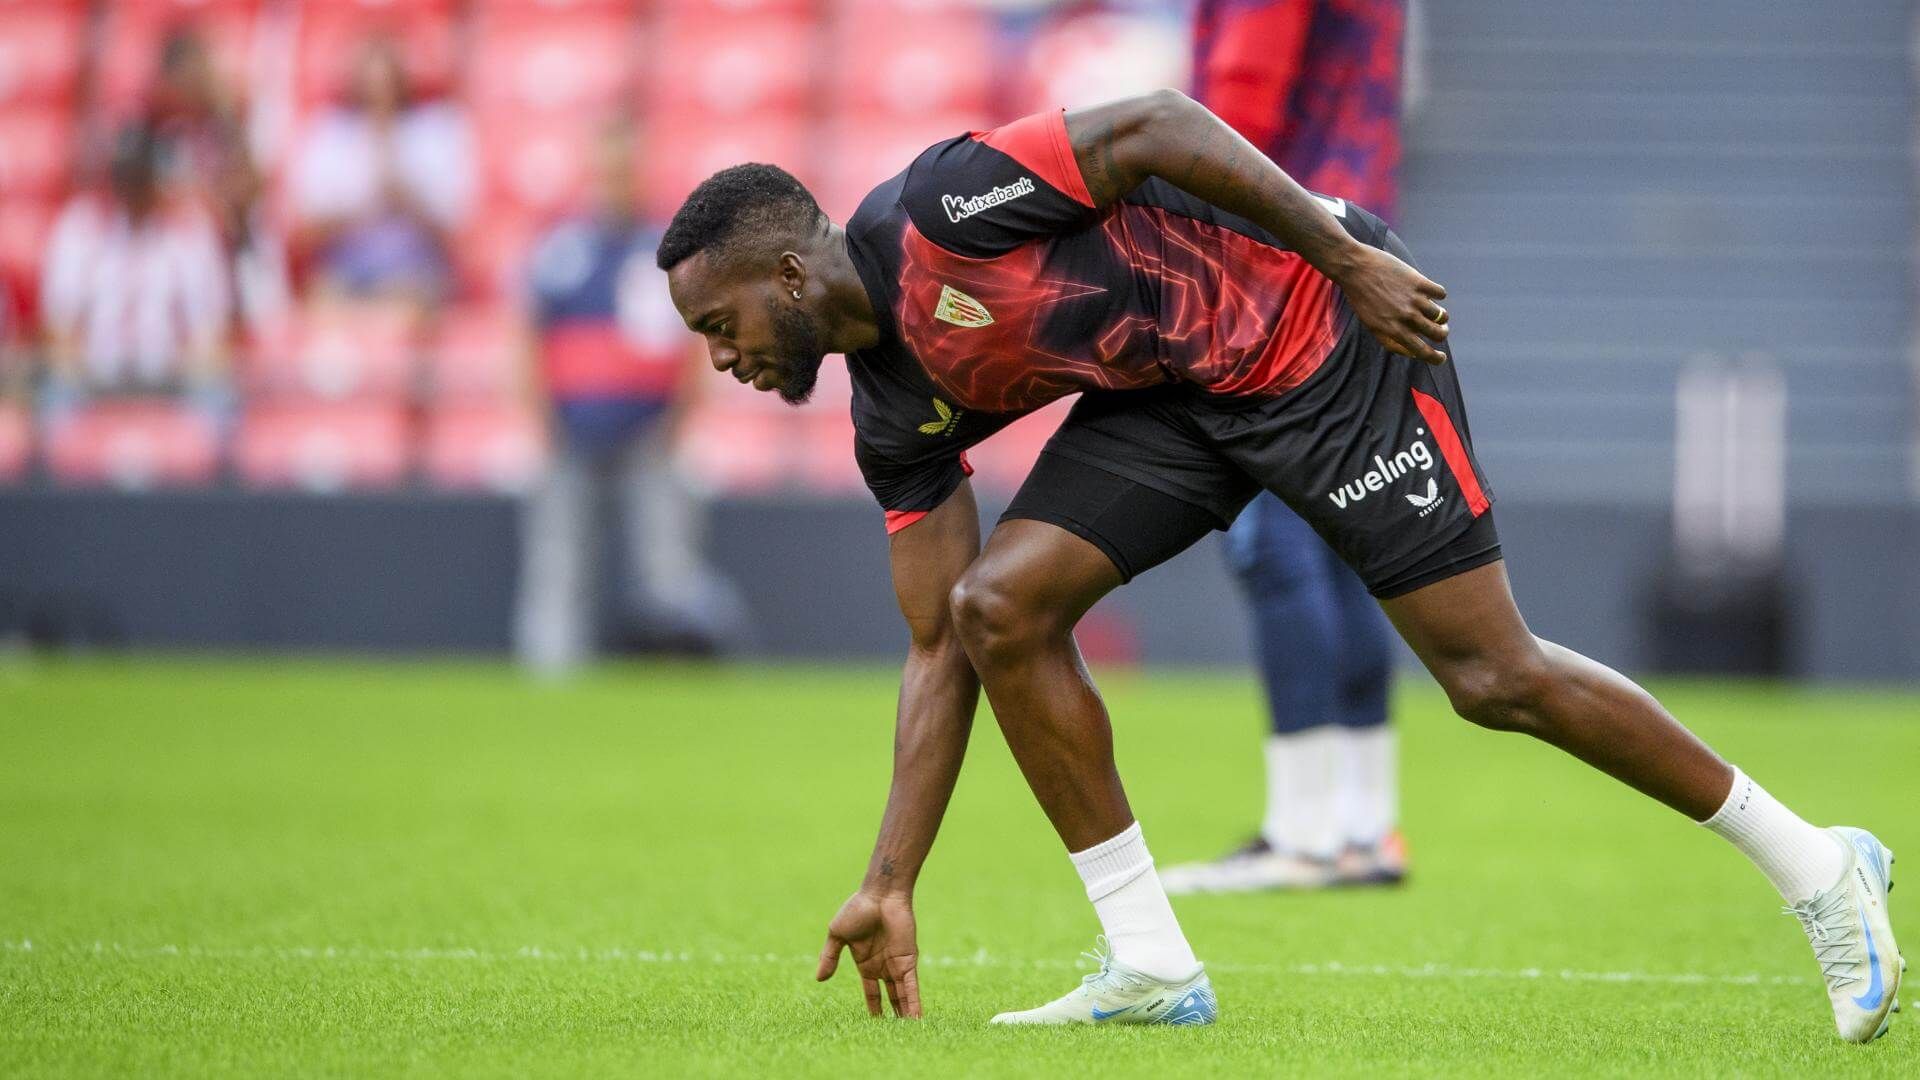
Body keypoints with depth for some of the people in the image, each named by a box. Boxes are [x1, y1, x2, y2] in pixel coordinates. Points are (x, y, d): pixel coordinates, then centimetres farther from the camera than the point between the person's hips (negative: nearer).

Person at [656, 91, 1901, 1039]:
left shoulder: (938, 209, -20)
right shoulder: (897, 419, 4)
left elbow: (1158, 125, -21)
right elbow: (940, 650, 6)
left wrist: (1351, 257, -23)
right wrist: (891, 885, 3)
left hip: (1319, 324, -8)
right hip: (1176, 392, 8)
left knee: (1493, 676, -10)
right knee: (997, 606, -9)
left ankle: (1814, 864, 2)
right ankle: (1153, 965, -2)